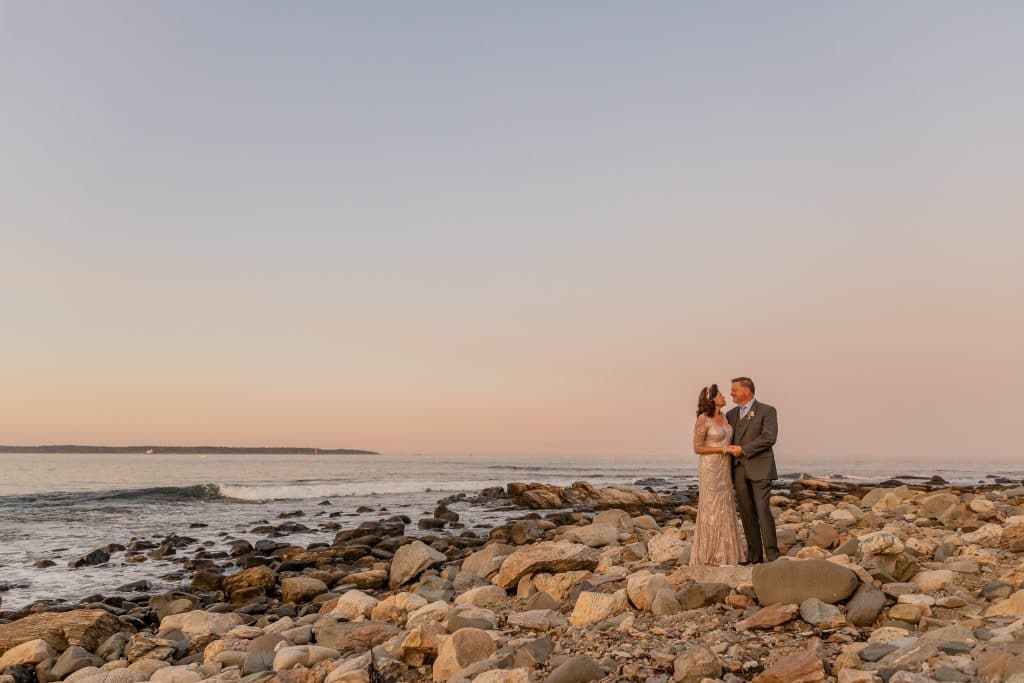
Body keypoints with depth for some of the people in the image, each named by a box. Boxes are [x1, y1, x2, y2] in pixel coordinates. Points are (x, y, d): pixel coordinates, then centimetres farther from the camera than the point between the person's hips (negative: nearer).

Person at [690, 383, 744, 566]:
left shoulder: (724, 418, 10)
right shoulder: (703, 420, -13)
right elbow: (698, 448, -14)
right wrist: (722, 450, -18)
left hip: (725, 470, 7)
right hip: (710, 469, -7)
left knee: (724, 510, 9)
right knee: (710, 510, -2)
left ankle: (723, 554, 17)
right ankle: (707, 556, 7)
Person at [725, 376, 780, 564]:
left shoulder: (766, 411, 0)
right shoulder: (731, 415, 16)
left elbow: (769, 438, -12)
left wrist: (744, 449, -14)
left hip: (759, 469, -5)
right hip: (739, 470, 5)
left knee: (763, 510, -11)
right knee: (747, 514, 5)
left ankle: (772, 555, -5)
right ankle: (754, 556, 11)